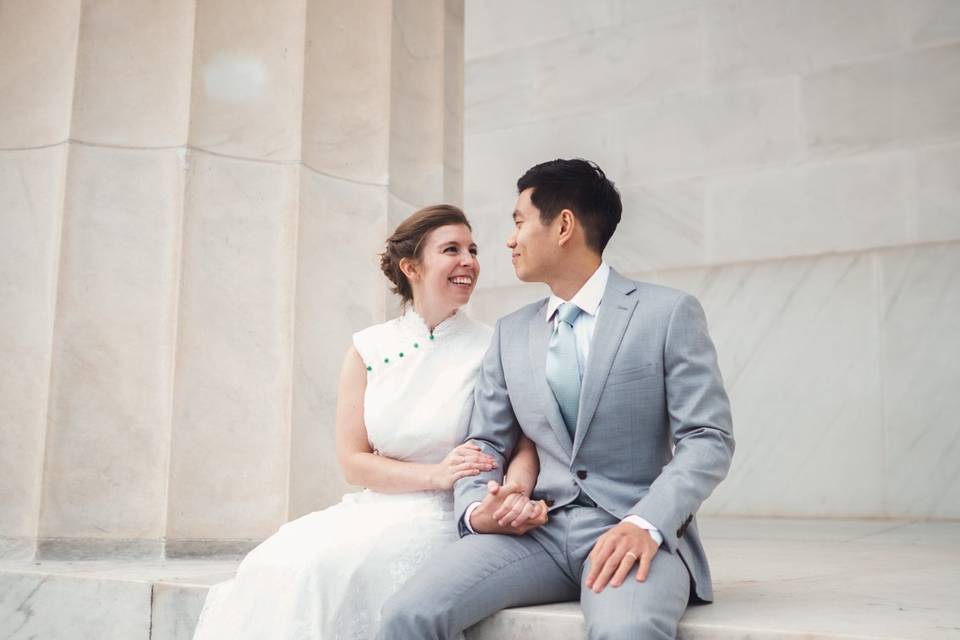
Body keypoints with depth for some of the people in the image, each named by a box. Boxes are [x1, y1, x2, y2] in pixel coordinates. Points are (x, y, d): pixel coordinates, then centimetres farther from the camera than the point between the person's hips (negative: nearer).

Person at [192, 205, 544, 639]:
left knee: (319, 564, -26)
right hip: (373, 512, 3)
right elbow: (353, 461, 3)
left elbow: (525, 444, -4)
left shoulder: (493, 351, -1)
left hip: (445, 520, -3)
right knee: (277, 560, -24)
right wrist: (437, 475, -12)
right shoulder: (369, 350, 5)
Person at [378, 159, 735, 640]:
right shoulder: (510, 333, 14)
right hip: (536, 531, 4)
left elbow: (709, 439, -5)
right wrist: (476, 510, -5)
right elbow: (486, 444, 16)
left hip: (634, 533, -4)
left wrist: (646, 525, -20)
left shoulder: (669, 313, 0)